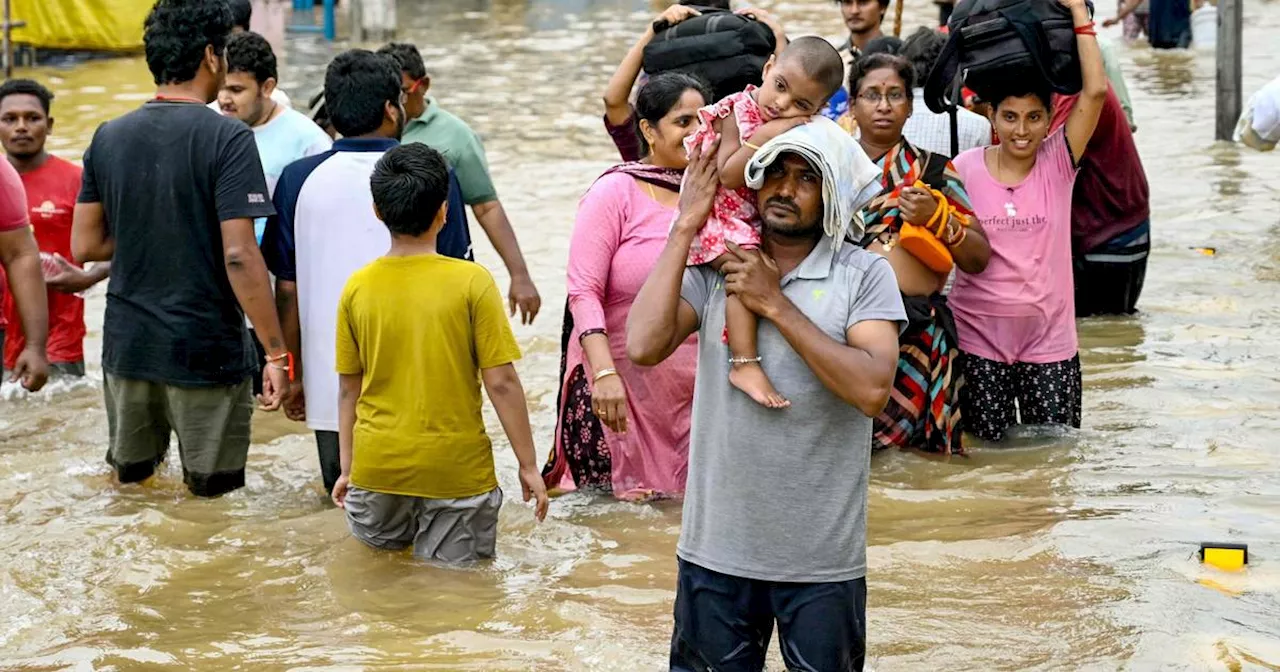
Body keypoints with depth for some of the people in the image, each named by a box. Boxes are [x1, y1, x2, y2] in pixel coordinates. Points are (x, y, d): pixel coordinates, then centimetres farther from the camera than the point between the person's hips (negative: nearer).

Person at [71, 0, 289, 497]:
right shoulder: (227, 140, -14)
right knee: (213, 496, 7)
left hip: (127, 346, 5)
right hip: (206, 353, -5)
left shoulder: (108, 138, 3)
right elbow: (239, 257, -19)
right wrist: (276, 353, -15)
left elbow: (84, 246, 7)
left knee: (129, 482, 19)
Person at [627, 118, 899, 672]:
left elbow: (872, 389, -18)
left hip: (822, 560, -2)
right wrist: (686, 227, -10)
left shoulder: (864, 274, -5)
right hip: (717, 549, 2)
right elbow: (645, 346, -13)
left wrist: (776, 305, -16)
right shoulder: (714, 268, 2)